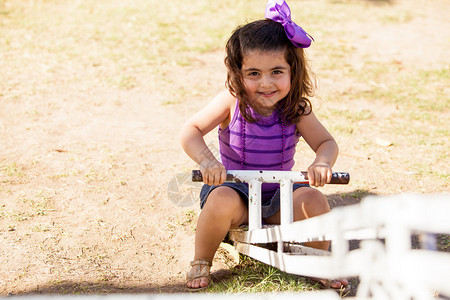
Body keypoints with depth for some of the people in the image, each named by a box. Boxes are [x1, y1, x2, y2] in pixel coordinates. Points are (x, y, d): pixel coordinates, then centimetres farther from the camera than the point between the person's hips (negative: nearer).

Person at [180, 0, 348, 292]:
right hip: (236, 188, -2)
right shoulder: (231, 102, -14)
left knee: (313, 199, -26)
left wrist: (322, 163, -31)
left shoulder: (296, 109, -9)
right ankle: (201, 262, -7)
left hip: (279, 193, 2)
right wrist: (207, 160, -35)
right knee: (222, 200, -35)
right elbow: (191, 131, -15)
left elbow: (327, 142, -7)